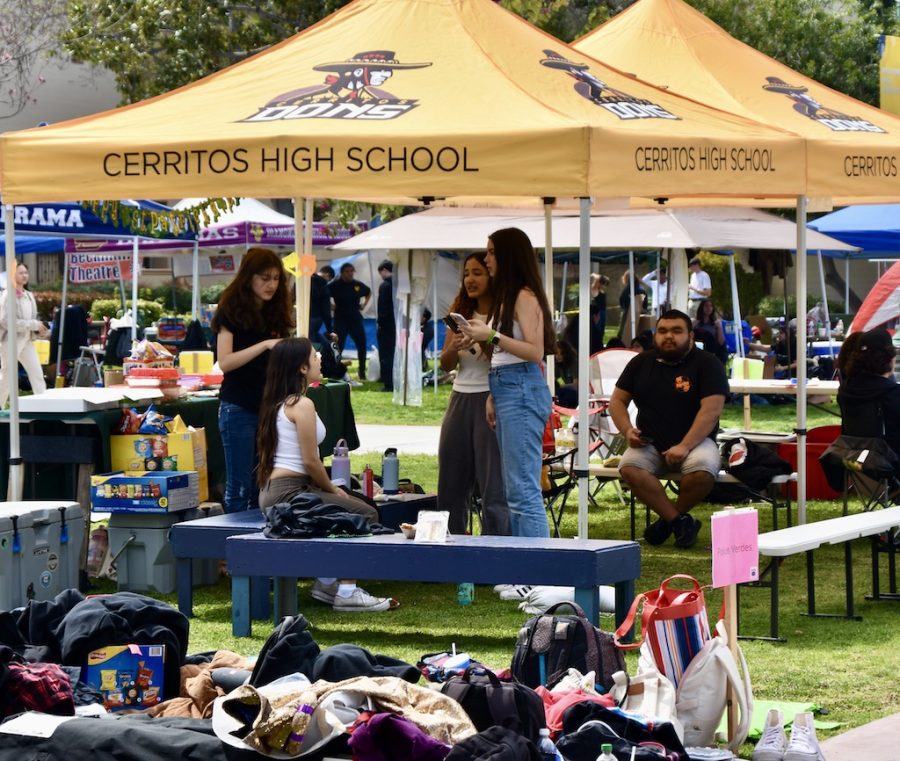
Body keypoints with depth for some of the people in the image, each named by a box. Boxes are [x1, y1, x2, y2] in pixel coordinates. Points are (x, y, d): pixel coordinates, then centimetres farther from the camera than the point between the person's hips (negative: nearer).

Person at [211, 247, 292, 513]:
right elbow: (225, 362, -17)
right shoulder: (232, 311, -6)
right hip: (239, 408, -6)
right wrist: (265, 345, -25)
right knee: (240, 488, -2)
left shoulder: (275, 312, 11)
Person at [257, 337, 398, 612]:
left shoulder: (278, 403, 15)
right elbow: (310, 461, -15)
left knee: (354, 509, 18)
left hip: (274, 489, 10)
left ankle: (326, 584, 17)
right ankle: (346, 593, -8)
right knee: (365, 515, -9)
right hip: (288, 493, -10)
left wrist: (330, 489, 12)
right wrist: (333, 490, 1)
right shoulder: (302, 405, -14)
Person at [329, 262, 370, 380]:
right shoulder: (335, 285, -7)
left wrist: (364, 305, 13)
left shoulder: (358, 285, 5)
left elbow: (369, 293, 24)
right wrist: (331, 306, -9)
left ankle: (362, 372, 19)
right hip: (341, 319, -4)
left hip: (355, 318, 4)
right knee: (339, 346, -7)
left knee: (362, 344, 5)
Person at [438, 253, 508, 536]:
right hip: (461, 400, 6)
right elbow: (445, 365, 10)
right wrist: (455, 347, -10)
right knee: (451, 485, 9)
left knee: (494, 485, -7)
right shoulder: (460, 313, 13)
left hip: (490, 401, -6)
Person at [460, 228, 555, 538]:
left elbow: (535, 352, -18)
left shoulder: (525, 296, -9)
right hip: (506, 392, 10)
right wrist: (493, 397, 16)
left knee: (523, 490, -12)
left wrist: (491, 336, -21)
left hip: (522, 392, -10)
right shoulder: (506, 296, 20)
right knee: (514, 491, 10)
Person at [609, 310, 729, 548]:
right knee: (629, 467, -30)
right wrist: (627, 430, -6)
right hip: (650, 444, 3)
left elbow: (711, 410, -14)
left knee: (703, 470, -37)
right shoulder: (641, 363, 11)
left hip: (694, 441, -3)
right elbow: (617, 400, 15)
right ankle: (680, 521, -18)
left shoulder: (707, 364, -4)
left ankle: (668, 518, -8)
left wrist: (684, 446, -25)